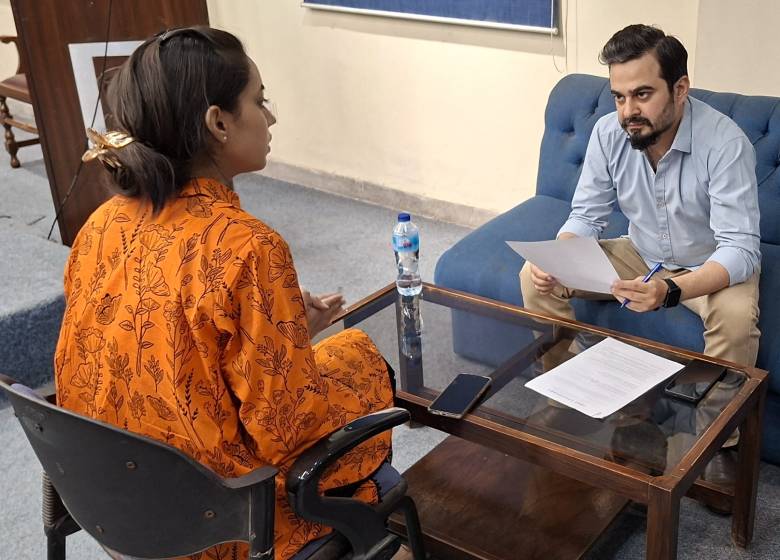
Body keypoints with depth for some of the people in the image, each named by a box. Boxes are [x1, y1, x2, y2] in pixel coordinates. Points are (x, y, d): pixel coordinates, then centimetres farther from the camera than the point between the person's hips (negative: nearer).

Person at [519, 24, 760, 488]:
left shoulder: (725, 143, -29)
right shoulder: (609, 133, -16)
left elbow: (741, 249, -33)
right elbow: (586, 217, -7)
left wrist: (670, 290, -52)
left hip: (713, 266, -4)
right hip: (641, 255, 4)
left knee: (736, 315, -37)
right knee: (536, 278, -11)